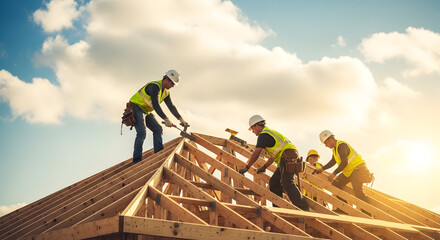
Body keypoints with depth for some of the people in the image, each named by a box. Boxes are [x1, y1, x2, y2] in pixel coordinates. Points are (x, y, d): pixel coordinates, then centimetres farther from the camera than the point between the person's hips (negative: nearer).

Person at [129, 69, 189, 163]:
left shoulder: (166, 92, 7)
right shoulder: (155, 86, -24)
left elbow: (171, 107, 11)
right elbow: (155, 105, -31)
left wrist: (181, 120, 3)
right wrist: (166, 119, -33)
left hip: (146, 111, 10)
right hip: (136, 108, -10)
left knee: (158, 129, 1)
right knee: (142, 133, -21)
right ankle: (137, 160, -20)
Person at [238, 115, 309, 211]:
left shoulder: (263, 135, -2)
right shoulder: (270, 133, 30)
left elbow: (255, 154, -5)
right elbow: (274, 155, 34)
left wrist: (246, 167, 4)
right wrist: (264, 167, 35)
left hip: (288, 157, -10)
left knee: (287, 183, -21)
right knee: (274, 182, 12)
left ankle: (303, 209, -29)